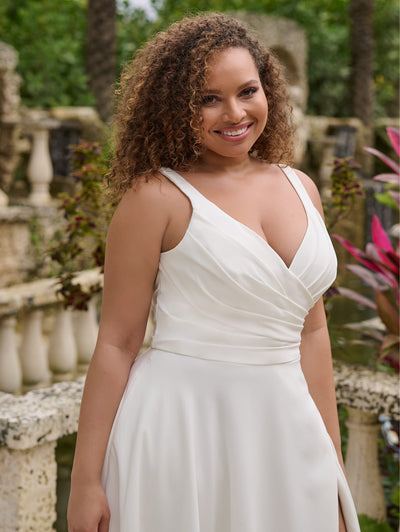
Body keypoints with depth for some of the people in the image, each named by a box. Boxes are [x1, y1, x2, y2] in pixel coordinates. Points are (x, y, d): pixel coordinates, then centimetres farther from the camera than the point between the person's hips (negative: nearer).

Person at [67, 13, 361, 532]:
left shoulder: (300, 188, 7)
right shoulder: (158, 195, -9)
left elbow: (311, 333, 12)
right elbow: (117, 343, -8)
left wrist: (332, 463, 12)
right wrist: (85, 482, -9)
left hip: (286, 427, 5)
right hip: (179, 429, -5)